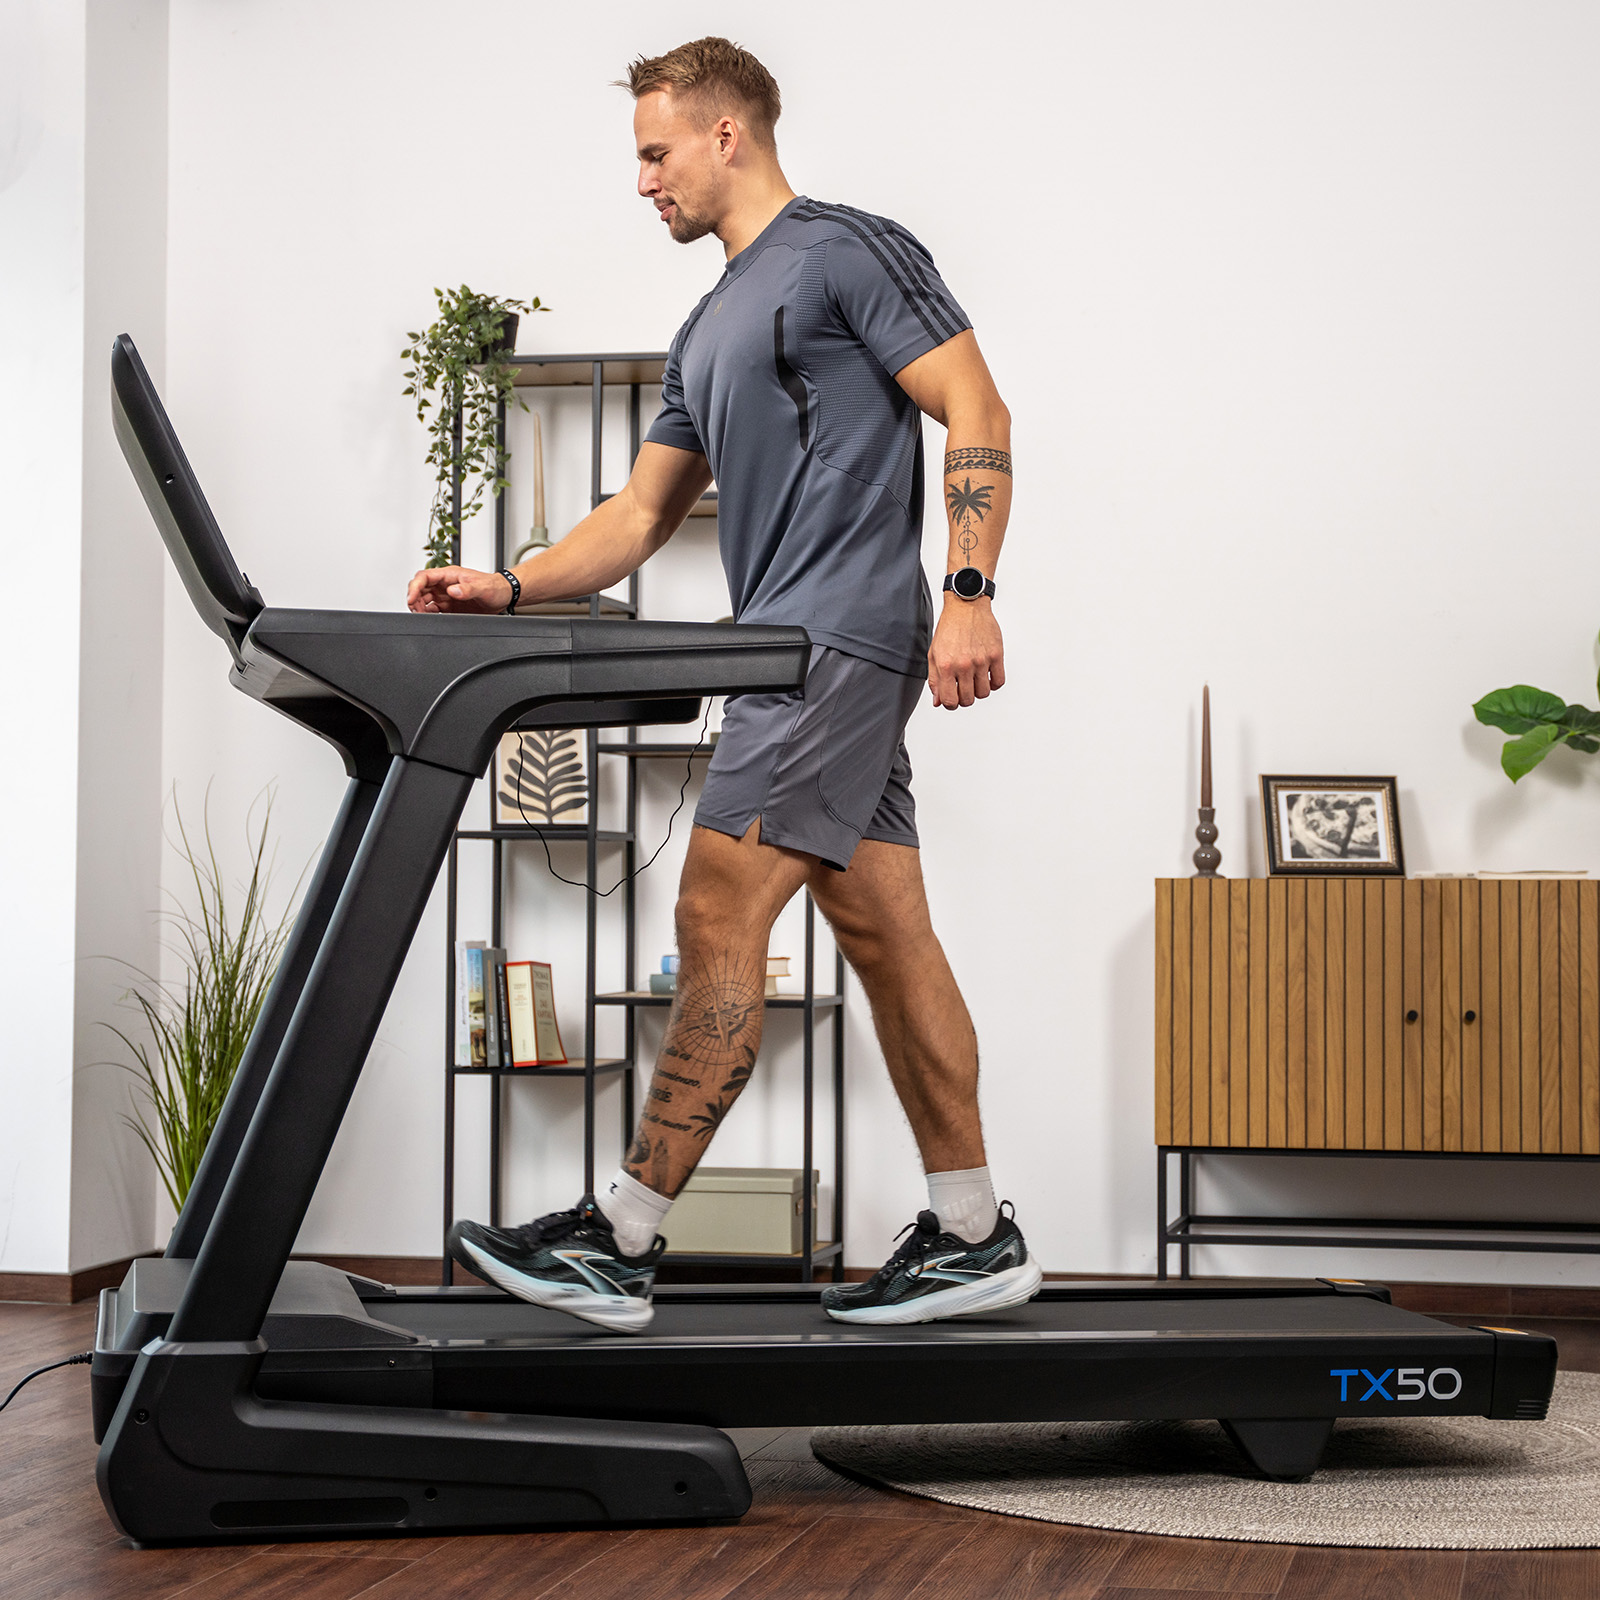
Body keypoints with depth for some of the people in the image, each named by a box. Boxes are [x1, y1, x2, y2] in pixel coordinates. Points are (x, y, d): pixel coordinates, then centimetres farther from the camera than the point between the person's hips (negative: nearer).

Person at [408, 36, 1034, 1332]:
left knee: (719, 915, -12)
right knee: (885, 934, 7)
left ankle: (621, 1239, -11)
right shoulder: (711, 330, 25)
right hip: (796, 649, 9)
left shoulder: (847, 252, -3)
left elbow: (974, 412, -10)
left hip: (841, 633, -9)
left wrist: (969, 592, -21)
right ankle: (973, 1238, 12)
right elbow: (643, 513, 23)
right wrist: (511, 587, 9)